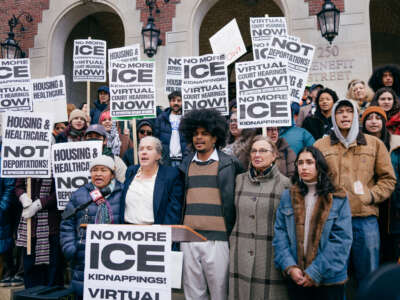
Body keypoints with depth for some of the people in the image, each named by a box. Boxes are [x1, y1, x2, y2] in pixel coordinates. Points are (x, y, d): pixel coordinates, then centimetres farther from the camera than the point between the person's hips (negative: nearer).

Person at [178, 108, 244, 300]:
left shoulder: (228, 164, 2)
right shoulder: (186, 164, 12)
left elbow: (231, 201, 4)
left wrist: (229, 232, 2)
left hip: (217, 239, -3)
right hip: (188, 239, 4)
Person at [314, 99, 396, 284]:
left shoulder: (374, 144, 11)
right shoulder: (320, 146, 9)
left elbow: (388, 179, 11)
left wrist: (372, 196, -3)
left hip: (366, 218, 1)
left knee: (368, 275, 9)